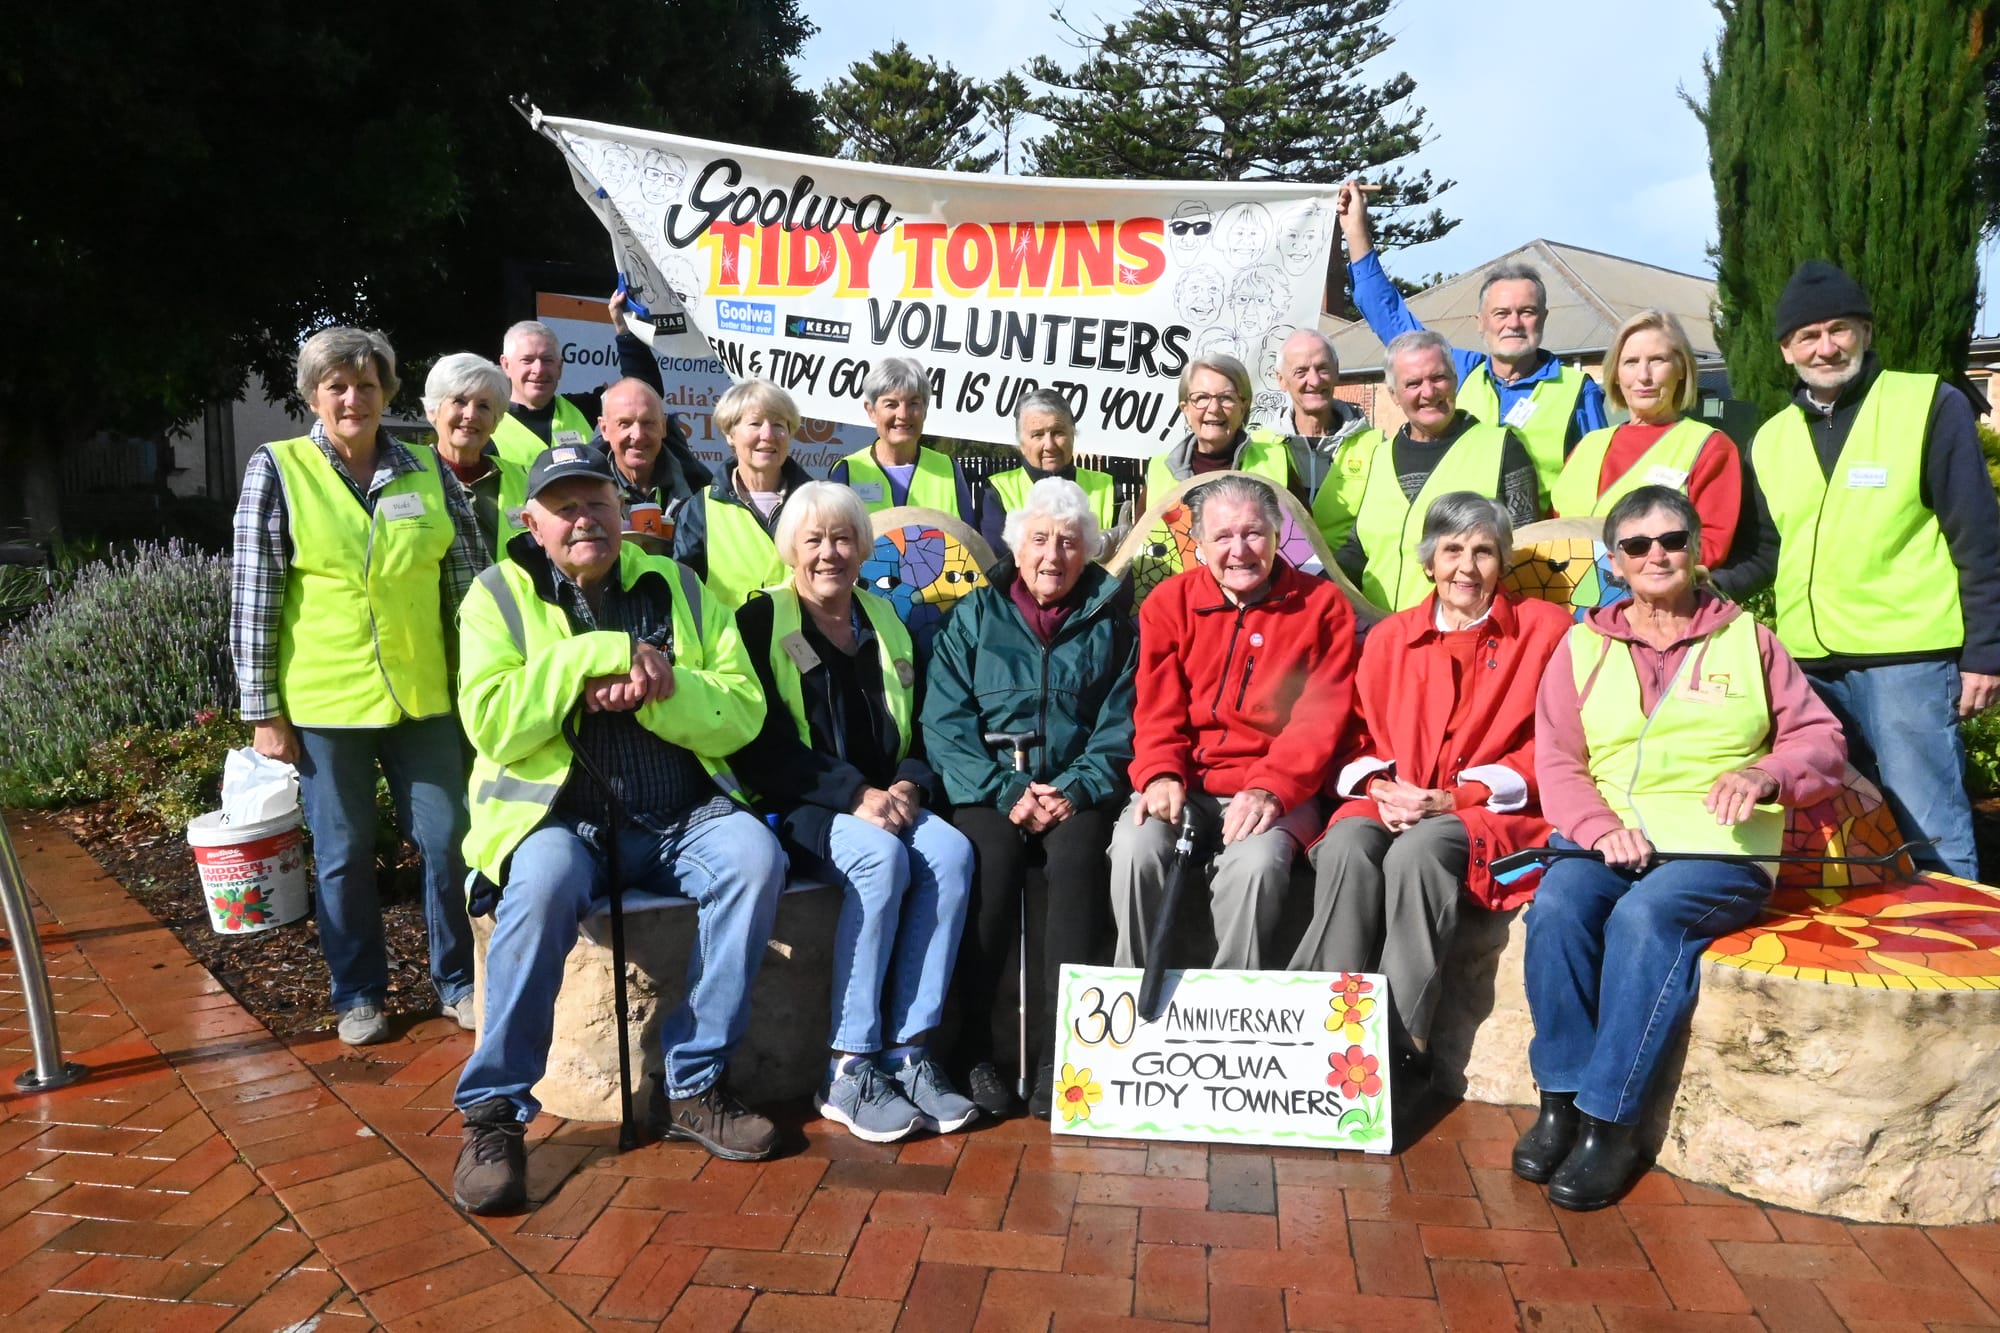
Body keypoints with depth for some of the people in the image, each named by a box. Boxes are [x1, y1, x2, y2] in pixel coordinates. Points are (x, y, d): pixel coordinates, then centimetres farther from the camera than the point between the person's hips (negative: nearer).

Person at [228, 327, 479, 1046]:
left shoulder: (427, 470, 3)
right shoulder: (277, 469, -3)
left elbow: (467, 579, 6)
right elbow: (252, 597, -4)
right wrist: (263, 710, -6)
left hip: (423, 694, 2)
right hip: (323, 702, -2)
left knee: (449, 838, 7)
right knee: (343, 854, 10)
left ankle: (459, 979, 25)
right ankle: (358, 994, 28)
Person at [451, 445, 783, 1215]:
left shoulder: (677, 587, 10)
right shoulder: (500, 595, 5)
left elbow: (743, 712, 2)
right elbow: (492, 724, -10)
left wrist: (657, 690, -16)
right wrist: (598, 654, -14)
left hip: (680, 819, 3)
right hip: (560, 815, -2)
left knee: (756, 856, -26)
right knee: (545, 881, -35)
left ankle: (693, 1086, -13)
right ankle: (494, 1111, -19)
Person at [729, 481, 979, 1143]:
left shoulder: (888, 623, 17)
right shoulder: (762, 620, 1)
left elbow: (917, 731, 16)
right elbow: (764, 744, -9)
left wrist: (910, 785, -7)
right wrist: (856, 795, -19)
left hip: (889, 802, 5)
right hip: (796, 809, -5)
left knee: (951, 851, -25)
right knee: (883, 857, -33)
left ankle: (908, 1051, -22)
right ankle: (848, 1072, -26)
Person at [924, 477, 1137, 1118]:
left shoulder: (1111, 621, 11)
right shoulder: (974, 616, 10)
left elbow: (1120, 728, 4)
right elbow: (945, 722, 0)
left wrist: (1075, 790, -13)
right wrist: (1006, 792, -13)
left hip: (1077, 797, 0)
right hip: (989, 793, 0)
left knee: (1078, 854, -31)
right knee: (990, 856, -31)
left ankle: (1057, 1052, -25)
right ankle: (973, 1050, -20)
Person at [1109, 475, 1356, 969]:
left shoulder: (1322, 605, 4)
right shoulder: (1169, 603, 10)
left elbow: (1321, 717, -4)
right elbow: (1157, 709, 6)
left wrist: (1270, 789, -18)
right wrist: (1161, 775, -14)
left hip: (1278, 791, -1)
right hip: (1187, 783, 2)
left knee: (1256, 861, -32)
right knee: (1135, 847, -27)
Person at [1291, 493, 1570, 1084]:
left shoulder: (1544, 628, 9)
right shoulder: (1388, 638, 18)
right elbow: (1360, 739, 15)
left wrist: (1456, 797, -12)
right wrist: (1380, 787, -9)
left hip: (1494, 811, -3)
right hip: (1394, 806, 3)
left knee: (1418, 850, -35)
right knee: (1346, 847, -31)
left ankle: (1403, 1043, -30)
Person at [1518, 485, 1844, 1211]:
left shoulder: (1746, 636, 12)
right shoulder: (1583, 644, 13)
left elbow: (1823, 740, 9)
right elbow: (1557, 761, 5)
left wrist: (1766, 775, -14)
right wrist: (1601, 827, -15)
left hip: (1720, 847, -2)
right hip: (1606, 839, 2)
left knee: (1645, 915, -33)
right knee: (1557, 905, -30)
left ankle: (1610, 1120, -23)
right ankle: (1559, 1100, -17)